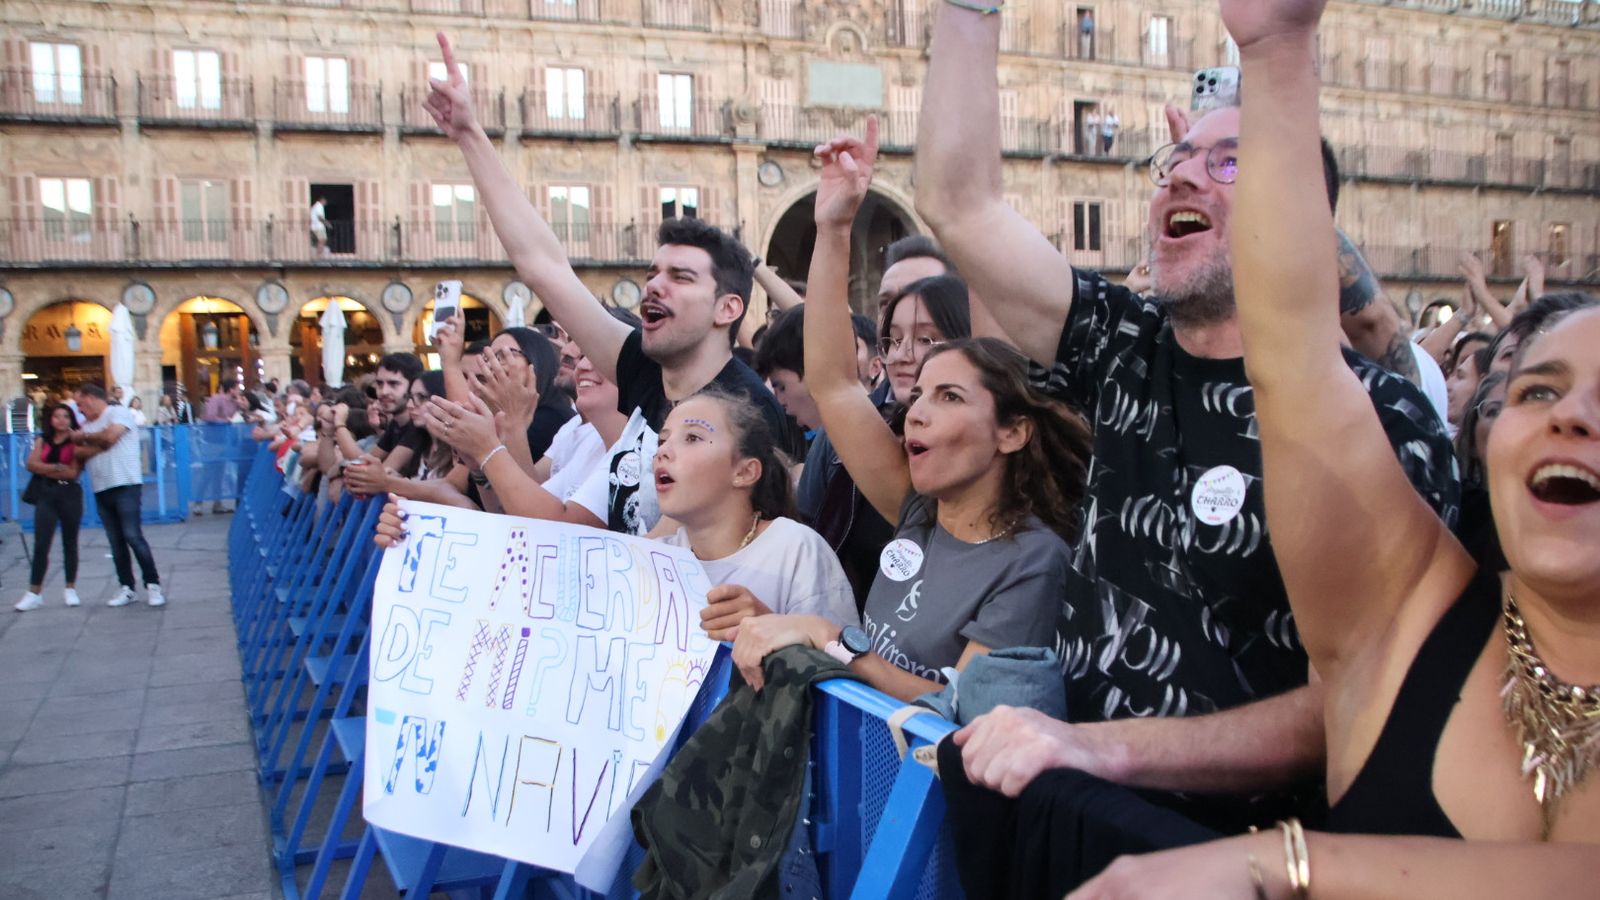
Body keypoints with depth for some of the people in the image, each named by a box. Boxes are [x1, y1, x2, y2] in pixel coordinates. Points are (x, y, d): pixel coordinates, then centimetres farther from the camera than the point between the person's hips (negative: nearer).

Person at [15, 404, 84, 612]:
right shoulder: (42, 440, 11)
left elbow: (73, 472, -9)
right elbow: (32, 464, -2)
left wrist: (45, 469, -6)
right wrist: (58, 467, -11)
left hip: (69, 494, -2)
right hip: (46, 494, 2)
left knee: (69, 543, 6)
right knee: (40, 544, -3)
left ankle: (70, 589, 16)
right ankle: (34, 593, -3)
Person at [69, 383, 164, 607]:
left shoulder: (118, 413, 0)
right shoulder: (88, 424, 19)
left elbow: (110, 435, -16)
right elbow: (79, 452, 6)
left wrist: (85, 437, 0)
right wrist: (100, 444, -10)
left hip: (125, 485, -7)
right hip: (101, 489, 7)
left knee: (133, 536, -11)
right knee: (116, 542, 5)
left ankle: (153, 585, -6)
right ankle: (126, 588, 8)